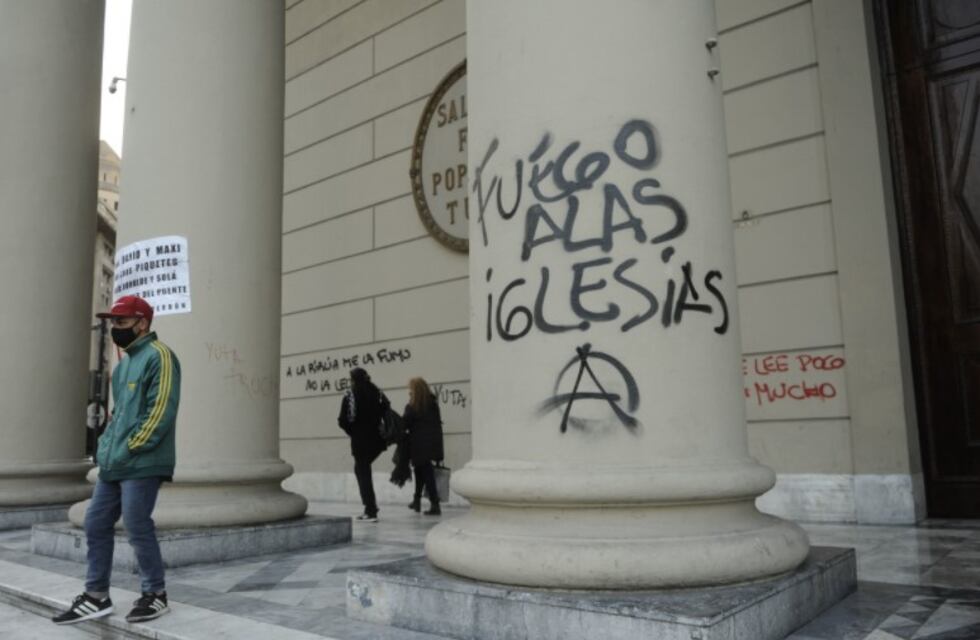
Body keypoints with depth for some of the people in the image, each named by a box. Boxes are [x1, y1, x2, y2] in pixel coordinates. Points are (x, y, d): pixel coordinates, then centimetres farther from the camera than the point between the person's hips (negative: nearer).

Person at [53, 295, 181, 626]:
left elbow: (161, 410, -18)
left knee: (138, 529, -3)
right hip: (113, 462, 9)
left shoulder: (158, 356, -10)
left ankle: (155, 595, 13)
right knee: (96, 525, 11)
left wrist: (130, 449, -17)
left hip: (140, 464, -9)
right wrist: (105, 445, 13)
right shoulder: (125, 362, 20)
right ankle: (96, 597, 23)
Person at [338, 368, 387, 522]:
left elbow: (343, 420, -10)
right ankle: (370, 506, 20)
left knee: (363, 473, 5)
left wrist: (352, 431, 8)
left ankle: (371, 511, 3)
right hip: (377, 439, 5)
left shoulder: (350, 395, -8)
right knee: (361, 469, 23)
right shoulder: (378, 393, 4)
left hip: (360, 441, -5)